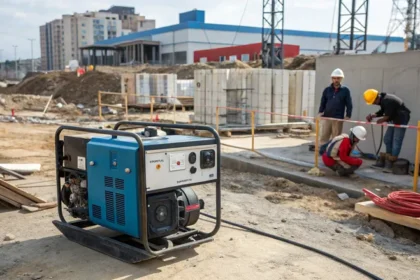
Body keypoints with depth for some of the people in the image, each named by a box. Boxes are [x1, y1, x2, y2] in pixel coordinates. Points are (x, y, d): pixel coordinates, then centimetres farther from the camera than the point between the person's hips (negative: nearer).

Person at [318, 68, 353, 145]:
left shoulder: (345, 90, 4)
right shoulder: (327, 90, 10)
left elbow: (349, 104, 2)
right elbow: (323, 103, 11)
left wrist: (348, 116, -9)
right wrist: (320, 112, -4)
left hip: (338, 119, -2)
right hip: (327, 117, 2)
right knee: (324, 137, 0)